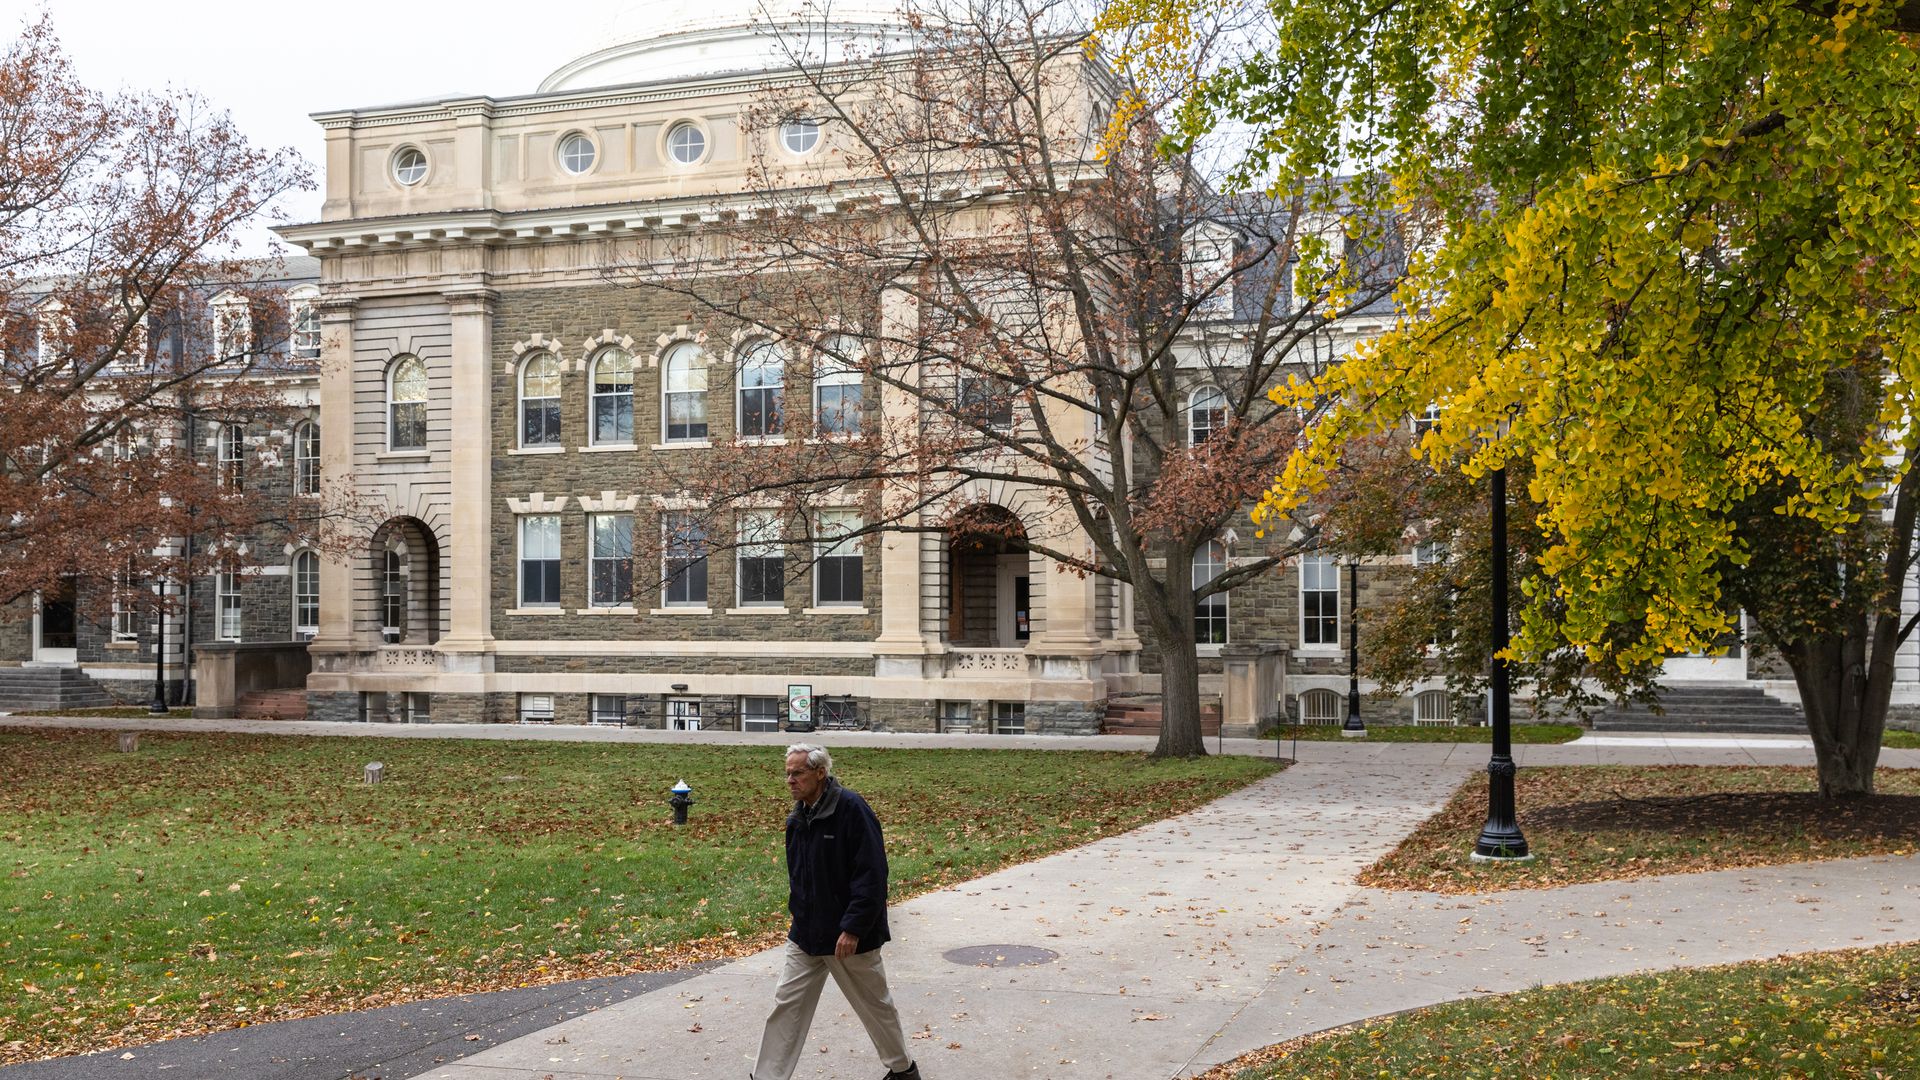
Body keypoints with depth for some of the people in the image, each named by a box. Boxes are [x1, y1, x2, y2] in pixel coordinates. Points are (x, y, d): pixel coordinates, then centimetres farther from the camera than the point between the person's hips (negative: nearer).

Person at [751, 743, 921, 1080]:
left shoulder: (851, 808, -18)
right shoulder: (797, 819, 5)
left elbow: (872, 873, -21)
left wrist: (853, 928, -23)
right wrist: (798, 915, 11)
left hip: (850, 937, -6)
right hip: (805, 935, 6)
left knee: (875, 1006, 11)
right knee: (786, 1005, 3)